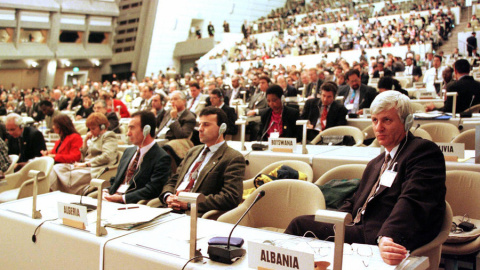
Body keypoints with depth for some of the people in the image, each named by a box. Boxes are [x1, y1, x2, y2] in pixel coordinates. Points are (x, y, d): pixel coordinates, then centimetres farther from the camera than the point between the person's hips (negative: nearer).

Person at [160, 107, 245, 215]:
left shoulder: (233, 158, -2)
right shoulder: (193, 151, 24)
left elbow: (231, 198, -14)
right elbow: (173, 181, 24)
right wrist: (168, 196, -1)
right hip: (172, 210, 8)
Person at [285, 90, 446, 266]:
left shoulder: (425, 151, -4)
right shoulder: (376, 164, 24)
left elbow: (412, 203, -20)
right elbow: (354, 204, 23)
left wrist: (387, 237, -37)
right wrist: (328, 225, 2)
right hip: (361, 233, 8)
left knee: (301, 225, -17)